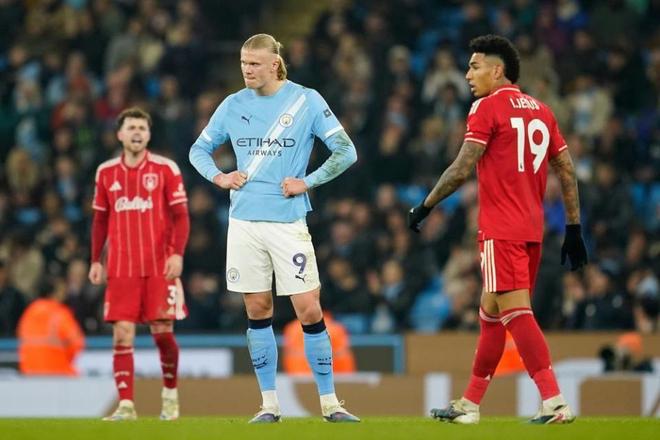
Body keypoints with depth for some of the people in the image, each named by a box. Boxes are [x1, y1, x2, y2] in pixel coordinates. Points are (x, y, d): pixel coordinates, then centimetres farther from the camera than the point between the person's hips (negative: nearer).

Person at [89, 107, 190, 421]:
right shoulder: (106, 172, 8)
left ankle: (170, 394, 19)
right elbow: (100, 220, 15)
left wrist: (177, 254, -13)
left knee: (162, 331, -2)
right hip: (121, 269, 2)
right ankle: (126, 405, -4)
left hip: (160, 266, -2)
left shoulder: (165, 169, -1)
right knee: (122, 334, -5)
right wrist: (96, 260, 9)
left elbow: (180, 216, -2)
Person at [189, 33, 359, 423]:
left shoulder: (306, 101, -3)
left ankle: (330, 402, 2)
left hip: (288, 221, -3)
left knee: (309, 309, -6)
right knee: (258, 309, 5)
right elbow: (199, 149, 19)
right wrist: (219, 177, 1)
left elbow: (346, 152, -2)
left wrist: (307, 182, -9)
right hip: (244, 221, 3)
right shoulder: (233, 105, 7)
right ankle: (269, 403, 13)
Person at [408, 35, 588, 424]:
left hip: (501, 230, -8)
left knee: (515, 312, -12)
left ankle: (555, 402, -23)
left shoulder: (488, 108, -7)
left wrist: (425, 206, -3)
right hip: (533, 228, 8)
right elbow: (567, 172, 12)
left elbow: (463, 169, -12)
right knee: (491, 311, 16)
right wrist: (574, 228, 14)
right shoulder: (541, 111, 14)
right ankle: (470, 404, 22)